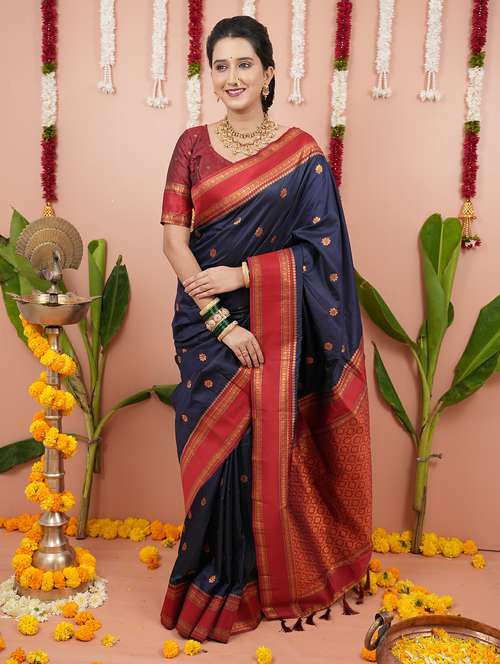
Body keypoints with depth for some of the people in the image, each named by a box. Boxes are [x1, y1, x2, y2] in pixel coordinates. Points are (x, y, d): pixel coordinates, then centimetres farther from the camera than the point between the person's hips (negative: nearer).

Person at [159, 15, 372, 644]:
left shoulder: (301, 152, -1)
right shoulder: (193, 145, 3)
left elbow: (319, 247, -4)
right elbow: (174, 240, -4)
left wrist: (242, 274, -14)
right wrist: (219, 321, -13)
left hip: (275, 328, -1)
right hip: (205, 325, 2)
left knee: (265, 448, 3)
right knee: (211, 450, 6)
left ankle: (264, 580, 26)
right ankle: (215, 584, 27)